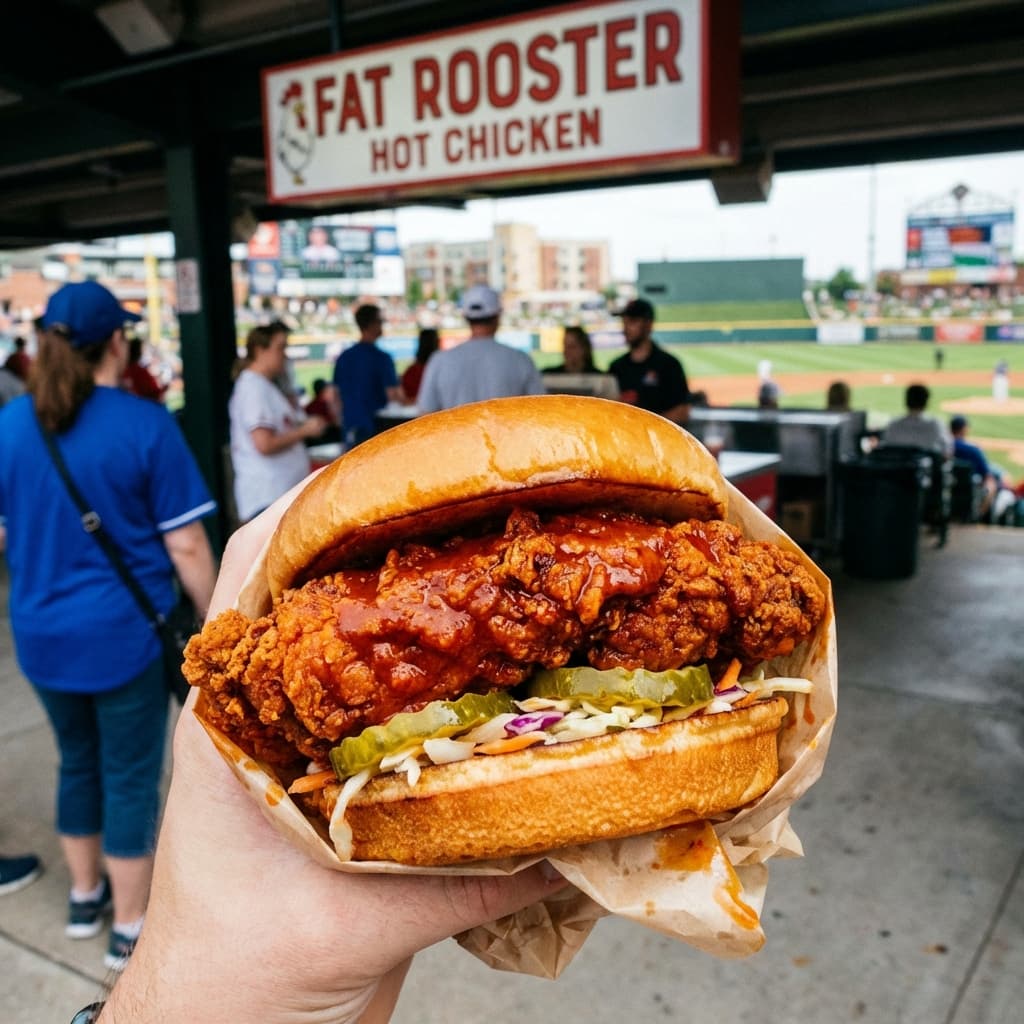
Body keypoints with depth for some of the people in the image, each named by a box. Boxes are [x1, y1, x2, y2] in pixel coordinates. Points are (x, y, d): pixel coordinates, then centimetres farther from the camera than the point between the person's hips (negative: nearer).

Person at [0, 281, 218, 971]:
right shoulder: (145, 424, -14)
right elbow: (185, 545, -14)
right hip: (125, 633, -5)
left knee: (78, 762, 23)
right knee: (130, 777, 9)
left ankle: (85, 897, 40)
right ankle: (131, 930, 22)